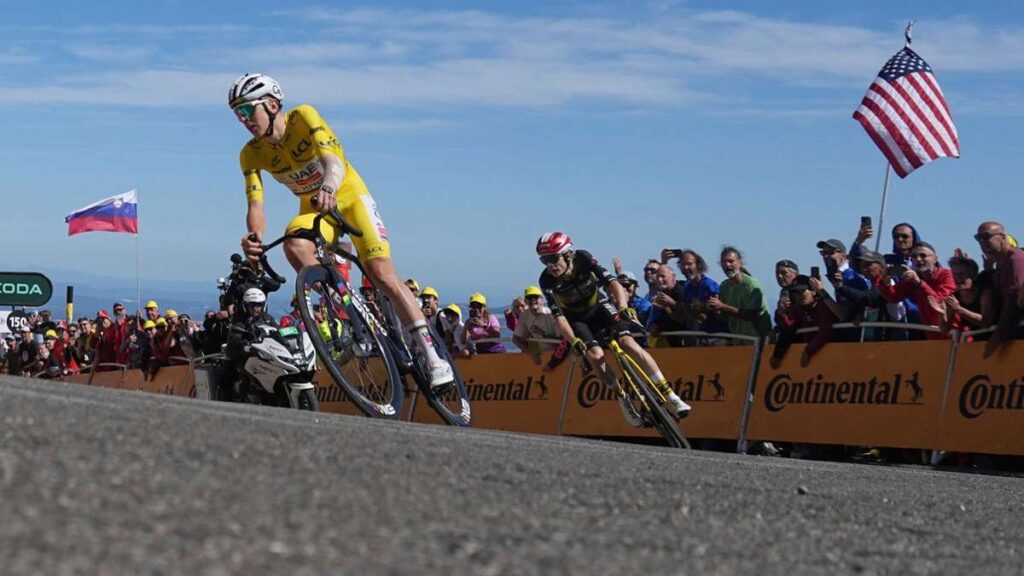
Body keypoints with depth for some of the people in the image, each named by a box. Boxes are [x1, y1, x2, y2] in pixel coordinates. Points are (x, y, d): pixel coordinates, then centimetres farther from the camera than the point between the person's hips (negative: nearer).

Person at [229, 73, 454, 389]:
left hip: (349, 196, -3)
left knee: (382, 273, -19)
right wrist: (255, 238, -45)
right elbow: (256, 204, -22)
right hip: (313, 209, 3)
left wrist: (328, 188, -62)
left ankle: (432, 357, -18)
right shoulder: (251, 155, -12)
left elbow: (334, 161, -38)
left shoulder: (303, 117, -23)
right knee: (294, 245, -32)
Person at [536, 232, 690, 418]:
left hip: (599, 307, 0)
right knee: (595, 356, -27)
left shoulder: (583, 260, -25)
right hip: (577, 320, 0)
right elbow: (558, 316, -25)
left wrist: (623, 308, -49)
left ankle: (670, 397, -22)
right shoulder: (547, 281, -24)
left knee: (627, 342, -22)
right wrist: (574, 342, -39)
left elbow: (613, 283, -31)